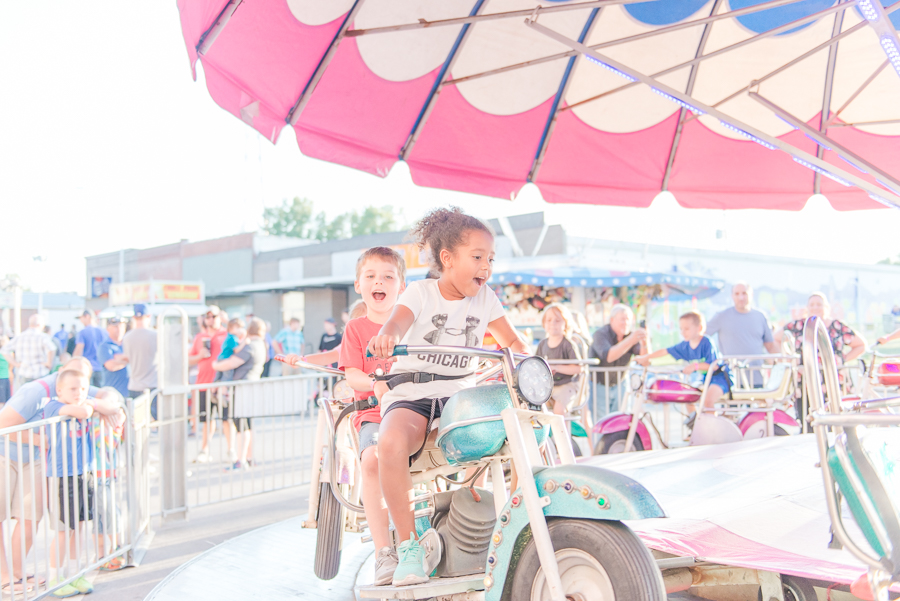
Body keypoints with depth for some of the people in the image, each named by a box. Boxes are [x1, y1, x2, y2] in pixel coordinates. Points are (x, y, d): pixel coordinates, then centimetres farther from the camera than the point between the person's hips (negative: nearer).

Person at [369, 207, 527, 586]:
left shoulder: (485, 298, 11)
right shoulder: (420, 292, 0)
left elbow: (511, 340, 21)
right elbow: (399, 321, -21)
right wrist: (387, 337, -44)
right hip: (412, 392, -3)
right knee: (391, 444, -37)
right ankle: (409, 545, -21)